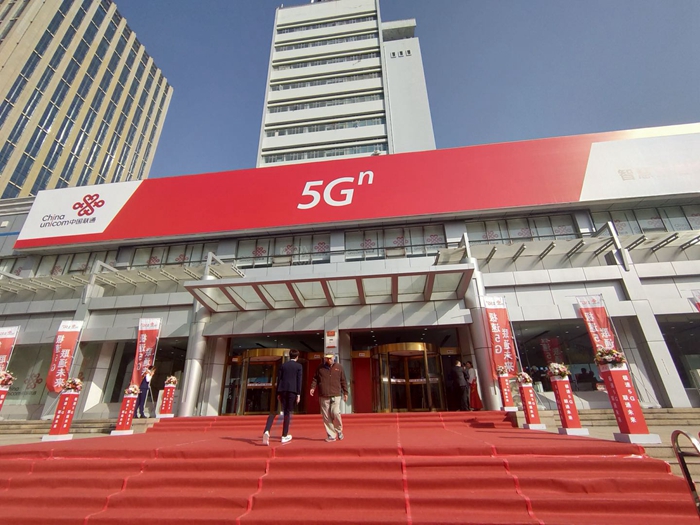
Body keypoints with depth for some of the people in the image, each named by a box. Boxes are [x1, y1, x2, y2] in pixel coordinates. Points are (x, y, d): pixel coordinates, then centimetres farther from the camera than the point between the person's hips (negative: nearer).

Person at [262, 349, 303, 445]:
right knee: (288, 412, 6)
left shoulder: (283, 365, 11)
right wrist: (298, 394, -3)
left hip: (283, 390, 3)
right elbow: (299, 380, -4)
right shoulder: (298, 366, 2)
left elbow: (279, 379, 9)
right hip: (292, 390, -3)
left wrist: (278, 393, 13)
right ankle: (284, 436, 13)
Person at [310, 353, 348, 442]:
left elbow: (343, 381, 11)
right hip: (323, 396, 2)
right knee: (326, 416, 2)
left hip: (335, 395, -1)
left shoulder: (339, 367, 7)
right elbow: (315, 379, 12)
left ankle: (339, 431, 12)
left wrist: (345, 392, 10)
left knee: (335, 413, -14)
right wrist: (313, 387, -4)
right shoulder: (320, 368, 7)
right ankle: (331, 435, 16)